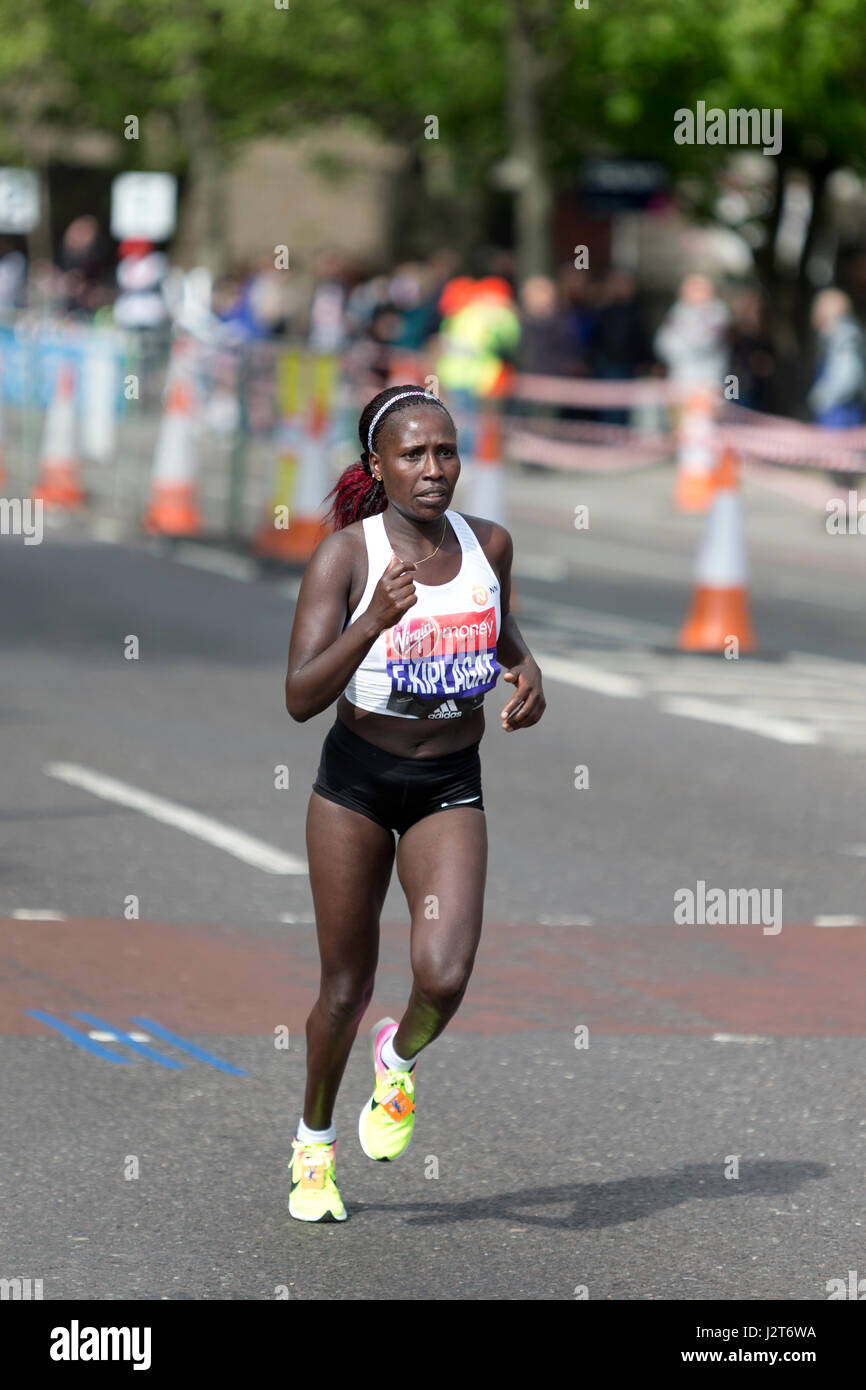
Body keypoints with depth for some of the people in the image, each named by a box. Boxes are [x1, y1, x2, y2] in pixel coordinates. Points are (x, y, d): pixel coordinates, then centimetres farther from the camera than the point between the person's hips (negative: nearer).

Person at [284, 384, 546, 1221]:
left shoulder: (487, 543, -4)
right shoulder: (345, 555, -16)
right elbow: (301, 698, -23)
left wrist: (526, 671, 0)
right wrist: (373, 623, -37)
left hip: (451, 789, 2)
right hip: (356, 781, -2)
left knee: (443, 977, -18)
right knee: (346, 988, 8)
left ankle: (399, 1058, 18)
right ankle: (315, 1144, 33)